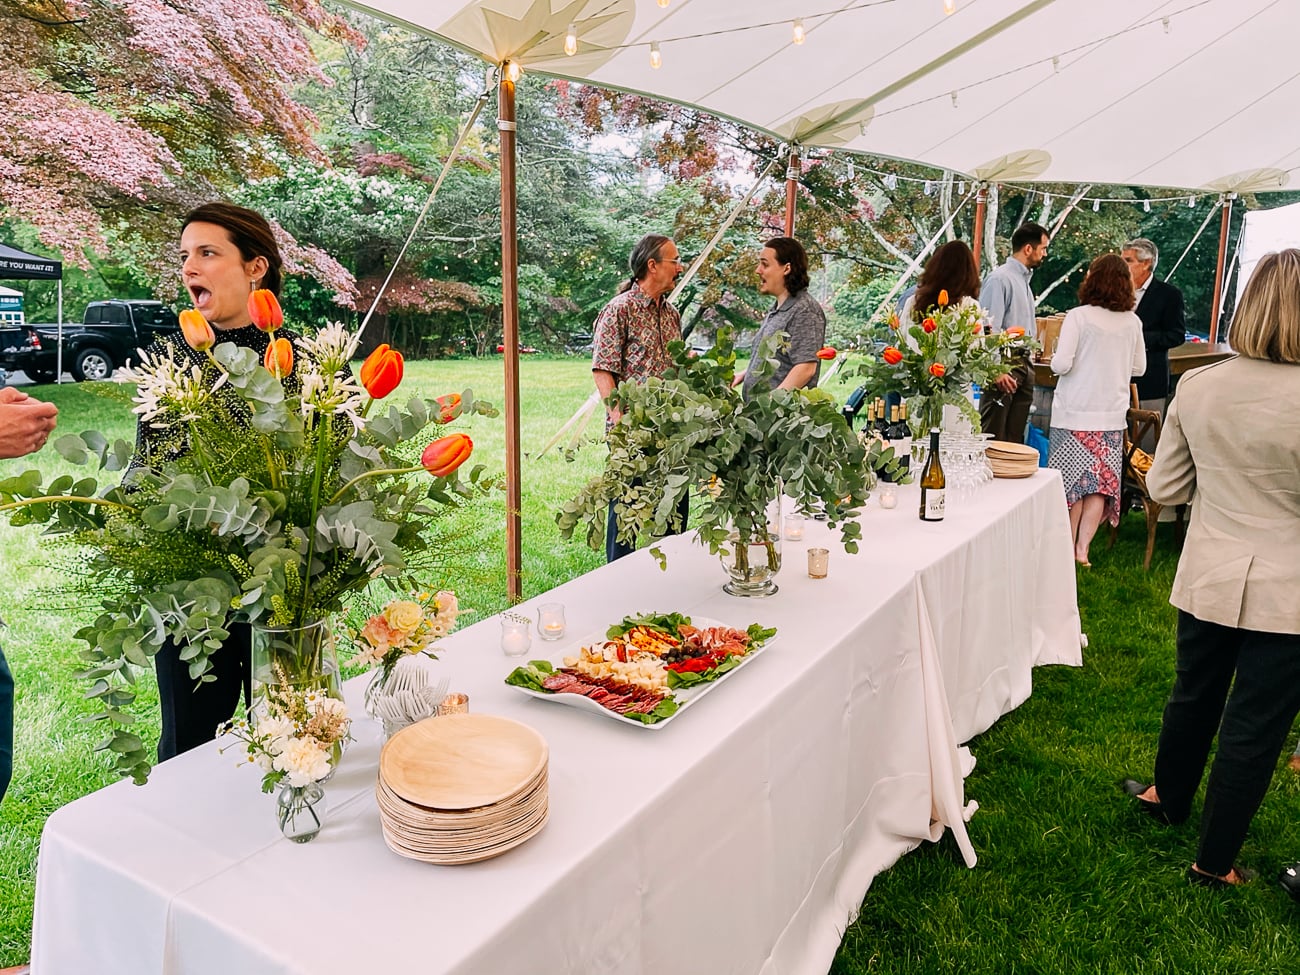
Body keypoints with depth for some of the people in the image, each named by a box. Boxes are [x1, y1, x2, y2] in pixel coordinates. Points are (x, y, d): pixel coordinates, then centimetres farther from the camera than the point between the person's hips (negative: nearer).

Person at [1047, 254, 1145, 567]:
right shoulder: (1132, 322, 2)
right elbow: (1138, 368, 10)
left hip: (1074, 414, -3)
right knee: (1100, 482, 9)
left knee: (1073, 480, 8)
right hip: (1112, 415, 3)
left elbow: (1061, 364, -15)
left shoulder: (1078, 316, -11)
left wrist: (1055, 361, 7)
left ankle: (1068, 545, 15)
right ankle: (1083, 547, 8)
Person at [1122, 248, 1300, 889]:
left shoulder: (1197, 386, -7)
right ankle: (1214, 863, 27)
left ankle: (1169, 797, 48)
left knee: (1194, 696, 25)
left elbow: (1165, 488, 1)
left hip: (1207, 579, 4)